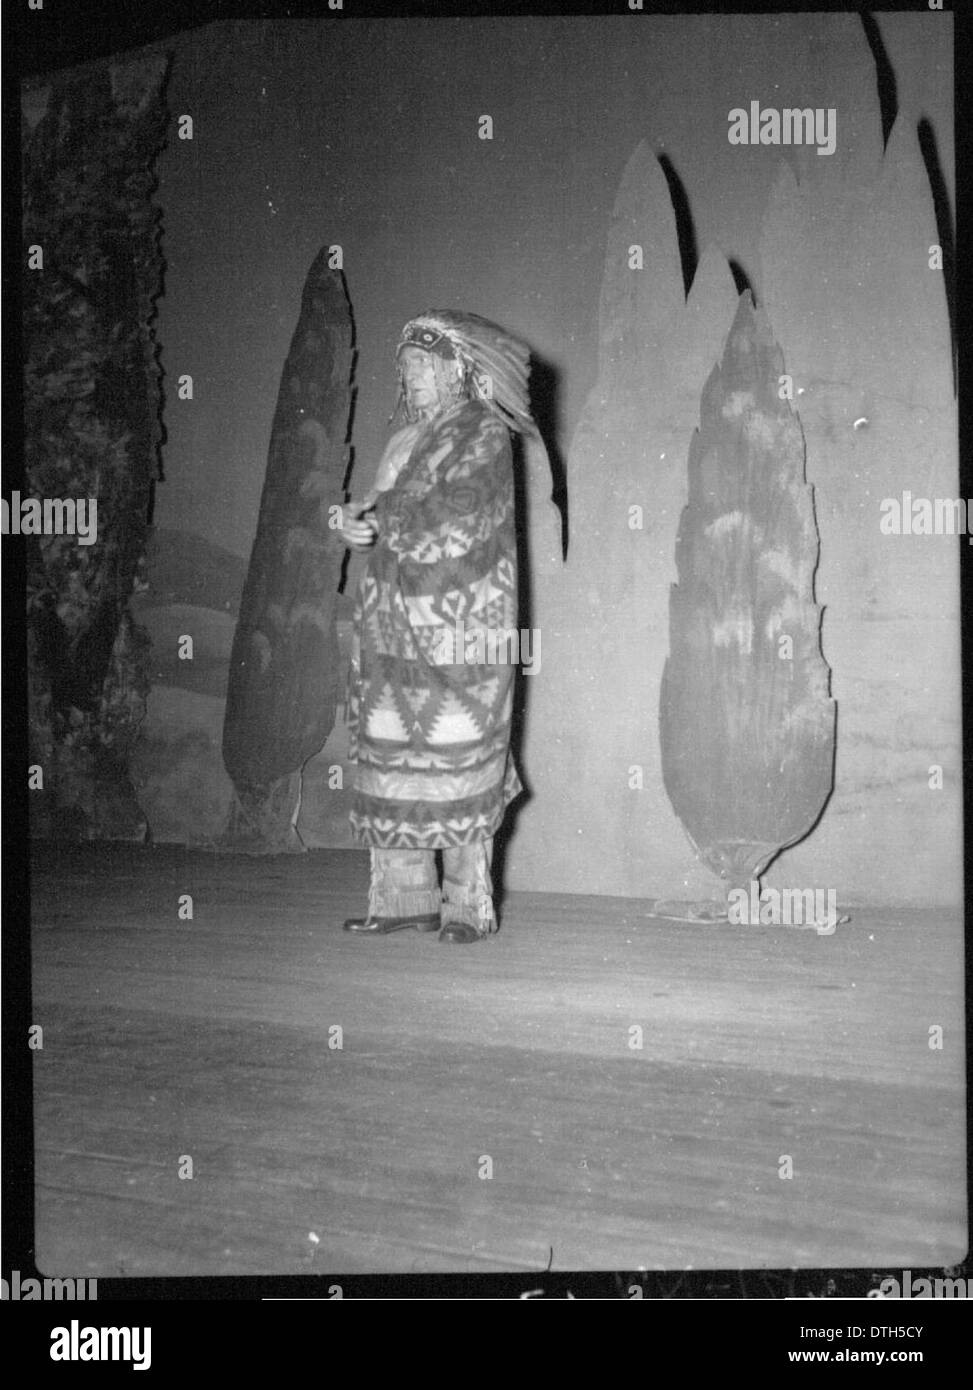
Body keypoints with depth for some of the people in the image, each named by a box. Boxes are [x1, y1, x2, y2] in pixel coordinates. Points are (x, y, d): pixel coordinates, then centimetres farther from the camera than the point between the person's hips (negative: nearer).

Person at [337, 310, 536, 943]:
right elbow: (383, 511, 15)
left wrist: (377, 518, -5)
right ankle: (405, 896, 13)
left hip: (461, 623, -6)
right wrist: (368, 518, -8)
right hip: (394, 619, 7)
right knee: (391, 756, 4)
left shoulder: (485, 434, -3)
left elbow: (453, 520, -14)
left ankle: (470, 904, 4)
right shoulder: (408, 435, 18)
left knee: (457, 761, -4)